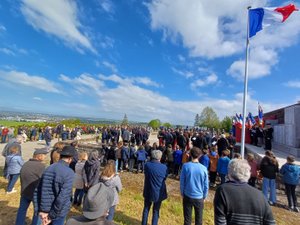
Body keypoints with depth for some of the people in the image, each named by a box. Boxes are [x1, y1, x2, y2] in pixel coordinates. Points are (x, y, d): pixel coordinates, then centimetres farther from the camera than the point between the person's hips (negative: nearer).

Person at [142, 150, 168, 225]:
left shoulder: (147, 165, -15)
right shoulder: (164, 167, -19)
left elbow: (146, 175, -1)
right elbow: (165, 178, -4)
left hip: (148, 192, 2)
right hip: (159, 193, -1)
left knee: (146, 209, 23)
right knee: (156, 211, 18)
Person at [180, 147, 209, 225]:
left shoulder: (185, 166, -14)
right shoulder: (203, 168, -12)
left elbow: (182, 182, -7)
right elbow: (206, 185, -4)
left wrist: (182, 193, 8)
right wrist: (204, 196, 11)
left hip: (187, 196, 0)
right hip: (199, 197, 1)